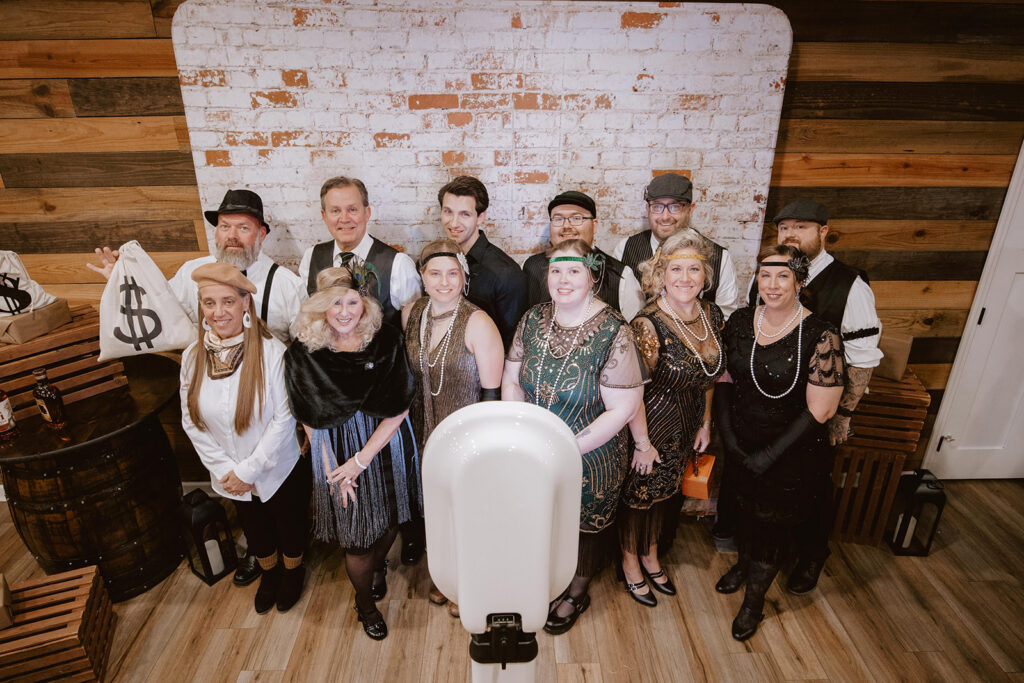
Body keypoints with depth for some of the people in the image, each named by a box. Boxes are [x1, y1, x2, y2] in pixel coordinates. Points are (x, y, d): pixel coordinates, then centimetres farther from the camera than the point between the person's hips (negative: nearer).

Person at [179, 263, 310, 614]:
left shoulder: (272, 352, -24)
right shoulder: (193, 357, -9)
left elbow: (284, 418, -22)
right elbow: (191, 421, -3)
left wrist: (249, 469, -18)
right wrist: (225, 469, -9)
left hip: (280, 470, -3)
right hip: (231, 476, 4)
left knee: (289, 524, 21)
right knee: (255, 529, 27)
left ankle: (293, 570, 51)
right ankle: (269, 571, 56)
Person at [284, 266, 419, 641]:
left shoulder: (386, 340, -13)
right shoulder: (304, 353, -12)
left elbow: (398, 408, -13)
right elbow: (311, 420, -6)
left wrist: (362, 459, -16)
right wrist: (333, 469, -11)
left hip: (386, 445, 1)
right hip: (337, 451, -1)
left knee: (389, 521, 19)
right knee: (357, 538, 9)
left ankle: (379, 565, 56)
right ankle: (365, 603, 40)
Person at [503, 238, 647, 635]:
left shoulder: (613, 333, -20)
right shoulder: (533, 320, -5)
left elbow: (622, 410, -20)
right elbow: (511, 380, 3)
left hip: (591, 460, -4)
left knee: (584, 527, 19)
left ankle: (575, 595, 48)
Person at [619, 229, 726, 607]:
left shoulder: (713, 316, -4)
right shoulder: (648, 324, -27)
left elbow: (707, 376, 9)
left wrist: (705, 423, 12)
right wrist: (642, 442, -16)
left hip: (686, 428, 6)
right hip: (650, 426, -6)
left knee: (665, 491, 24)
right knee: (638, 494, 14)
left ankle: (651, 556, 48)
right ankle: (630, 563, 40)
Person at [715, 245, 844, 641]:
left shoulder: (820, 336, -19)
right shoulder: (740, 322, -5)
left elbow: (820, 410, -18)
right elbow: (723, 379, 3)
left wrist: (769, 455, -15)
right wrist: (727, 435, -5)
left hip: (792, 453, -3)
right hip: (740, 444, 4)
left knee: (774, 523, 12)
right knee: (745, 509, 23)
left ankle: (754, 600, 37)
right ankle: (743, 564, 53)